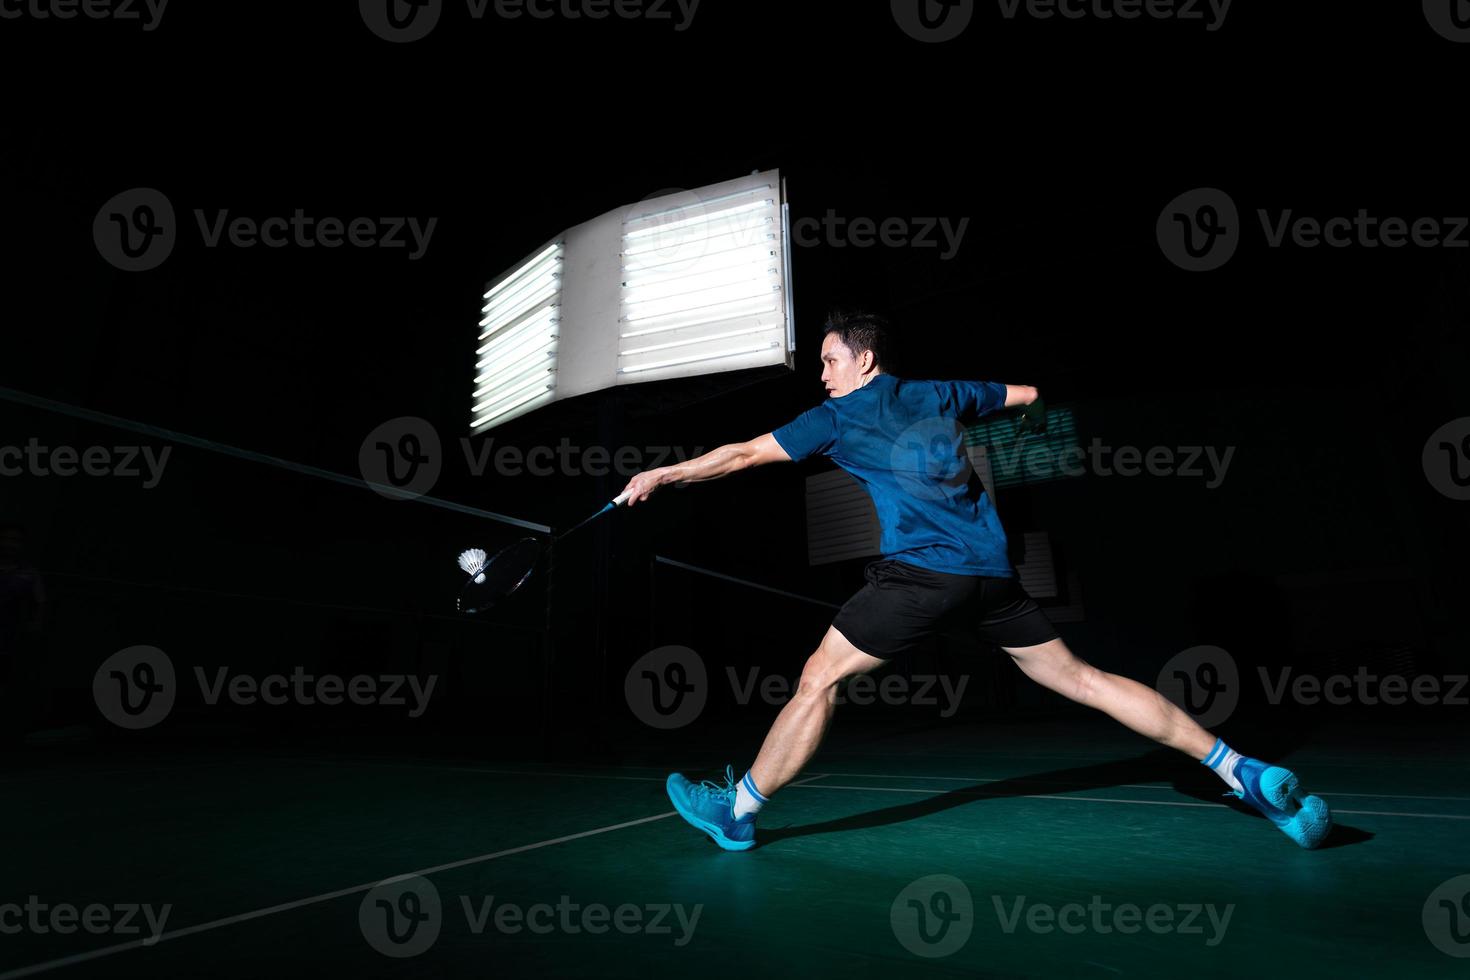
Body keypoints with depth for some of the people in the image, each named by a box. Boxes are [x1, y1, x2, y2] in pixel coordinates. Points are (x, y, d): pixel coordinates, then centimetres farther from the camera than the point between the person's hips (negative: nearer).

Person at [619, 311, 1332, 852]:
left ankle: (737, 810, 12)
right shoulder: (943, 394, 17)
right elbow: (1031, 394, 30)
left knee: (818, 679, 2)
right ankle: (1246, 774, 18)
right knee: (1082, 679, 16)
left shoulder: (839, 417, 3)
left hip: (921, 571, -6)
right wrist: (1033, 412, 54)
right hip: (992, 571, 7)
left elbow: (743, 455, 4)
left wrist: (663, 475, 13)